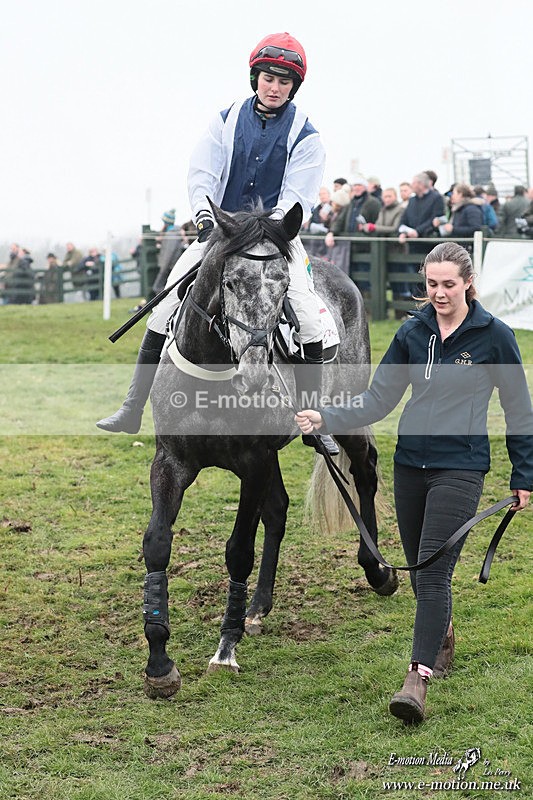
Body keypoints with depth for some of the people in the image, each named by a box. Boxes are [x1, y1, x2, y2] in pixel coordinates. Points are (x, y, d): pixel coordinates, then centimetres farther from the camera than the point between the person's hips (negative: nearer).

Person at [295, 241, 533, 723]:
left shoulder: (494, 336, -5)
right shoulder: (413, 333, 5)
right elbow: (379, 399, 8)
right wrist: (326, 420, -7)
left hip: (459, 469, -5)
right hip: (409, 465, 5)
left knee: (433, 572, -13)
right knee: (419, 571, 15)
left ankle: (418, 679, -14)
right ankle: (442, 640, 41)